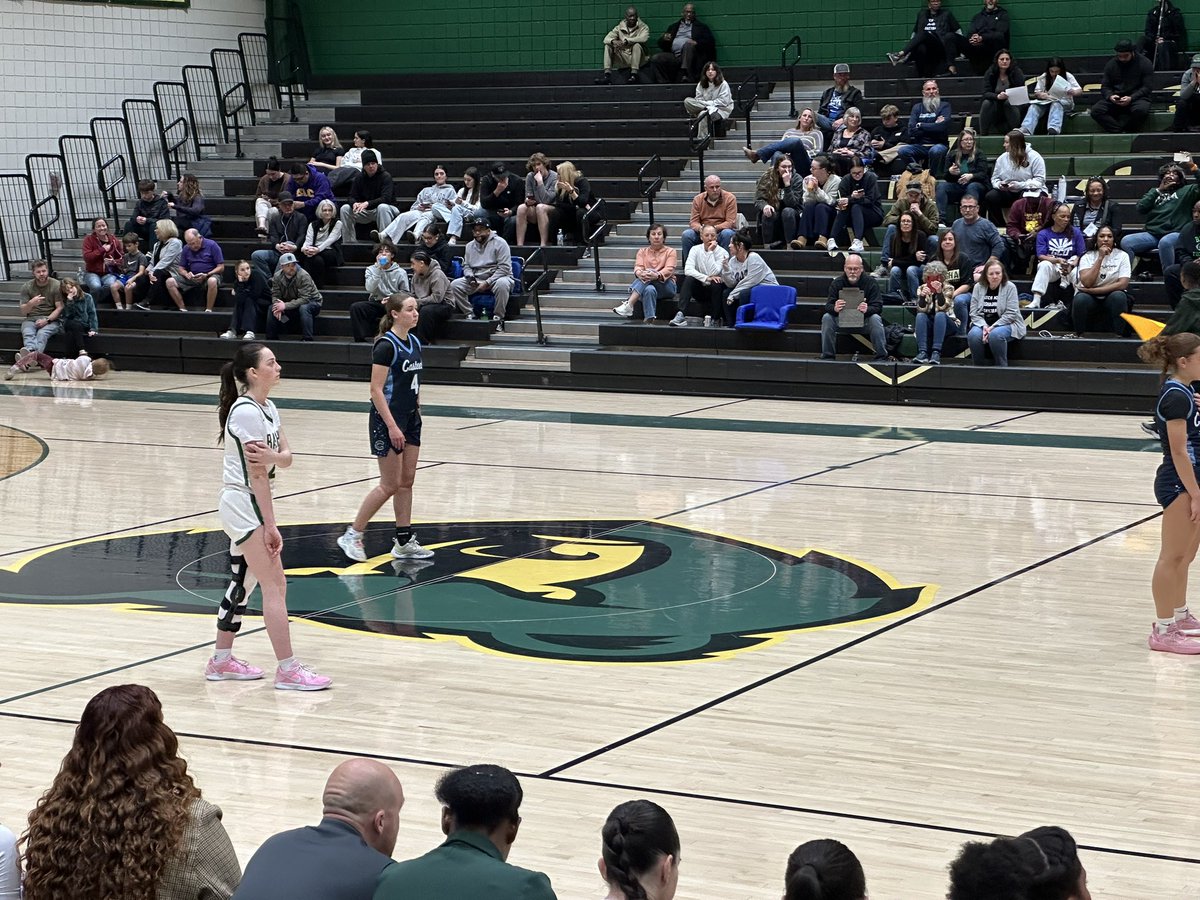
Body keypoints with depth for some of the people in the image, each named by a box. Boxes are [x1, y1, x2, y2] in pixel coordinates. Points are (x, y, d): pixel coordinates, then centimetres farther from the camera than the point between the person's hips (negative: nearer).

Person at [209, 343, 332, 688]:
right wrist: (270, 525, -17)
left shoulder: (267, 408, 9)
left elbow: (286, 456, 2)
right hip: (244, 504, -9)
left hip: (250, 508, 9)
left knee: (243, 583, 14)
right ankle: (288, 670, -8)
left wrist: (272, 456, -23)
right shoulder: (247, 412, -19)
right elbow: (256, 473, -19)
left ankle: (221, 661, 23)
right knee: (275, 585, -9)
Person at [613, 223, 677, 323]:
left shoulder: (670, 251, 12)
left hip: (666, 286, -1)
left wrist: (657, 275, -31)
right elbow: (638, 267, 1)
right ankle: (649, 320, -49)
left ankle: (628, 304, -47)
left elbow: (669, 270, -7)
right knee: (650, 289, -39)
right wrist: (640, 274, -27)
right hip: (646, 284, 1)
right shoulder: (642, 251, 19)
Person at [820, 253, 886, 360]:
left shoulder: (870, 282, -11)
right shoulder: (837, 283, -6)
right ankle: (828, 357, -16)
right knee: (826, 318, -24)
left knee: (875, 319, -32)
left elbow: (877, 307, -16)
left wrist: (867, 310, -41)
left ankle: (881, 357, -23)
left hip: (864, 322, -2)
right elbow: (828, 306, -11)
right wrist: (834, 308, -38)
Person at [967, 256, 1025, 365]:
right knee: (973, 335, -29)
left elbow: (1011, 314, -12)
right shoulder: (978, 287, 5)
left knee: (995, 334, -36)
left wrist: (992, 327, -20)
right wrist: (984, 326, -18)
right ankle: (978, 367, -12)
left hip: (1007, 323, -3)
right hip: (983, 324, 3)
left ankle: (1002, 367, -19)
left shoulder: (1010, 287, -5)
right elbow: (974, 313, 1)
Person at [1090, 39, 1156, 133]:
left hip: (1136, 98, -3)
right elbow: (1105, 86, 10)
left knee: (1141, 109, -39)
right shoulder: (1111, 64, 10)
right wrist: (1110, 96, -14)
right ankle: (1119, 132, -30)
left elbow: (1148, 87, -5)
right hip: (1115, 100, 3)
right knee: (1096, 110, -25)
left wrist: (1131, 98, -19)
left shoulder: (1145, 63, 0)